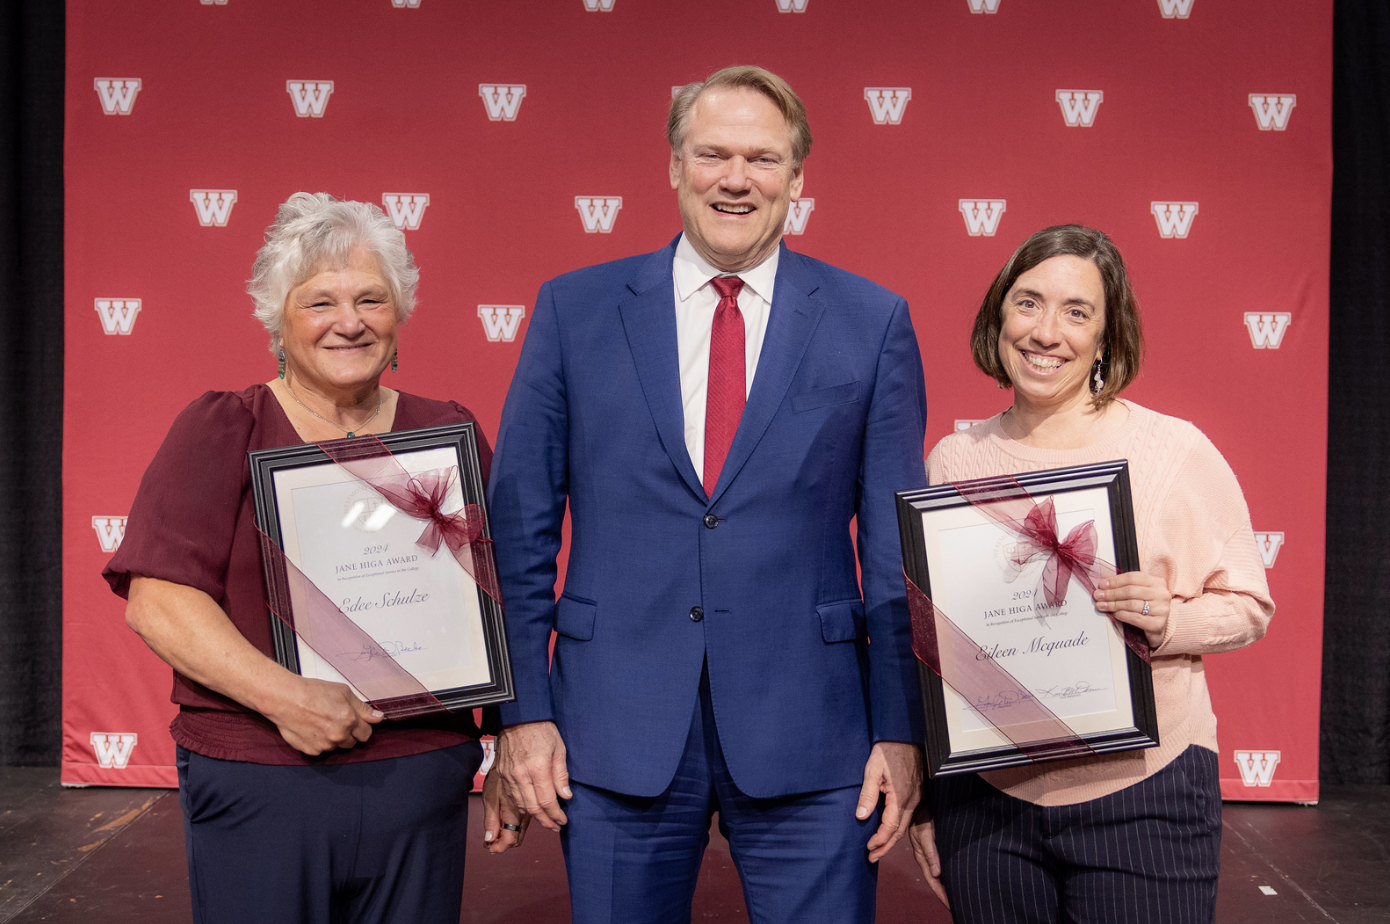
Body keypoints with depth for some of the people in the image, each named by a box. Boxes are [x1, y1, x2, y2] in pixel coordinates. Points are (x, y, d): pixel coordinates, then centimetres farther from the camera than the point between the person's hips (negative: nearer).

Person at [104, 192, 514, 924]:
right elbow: (156, 598, -8)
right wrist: (282, 695, -18)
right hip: (257, 785, -2)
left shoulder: (448, 434, 8)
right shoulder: (221, 431, 0)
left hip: (420, 778, 3)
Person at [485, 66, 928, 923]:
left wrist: (901, 729, -1)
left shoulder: (873, 322, 2)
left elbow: (898, 544, 2)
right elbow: (521, 525, 3)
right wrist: (524, 709, -1)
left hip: (806, 730, 0)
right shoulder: (575, 309, 3)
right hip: (615, 729, 1)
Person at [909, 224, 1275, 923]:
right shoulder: (954, 459, 2)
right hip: (983, 797, 2)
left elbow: (1247, 604, 3)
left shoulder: (1177, 450, -5)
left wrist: (1169, 621, -19)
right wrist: (920, 795, 10)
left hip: (1142, 794, -2)